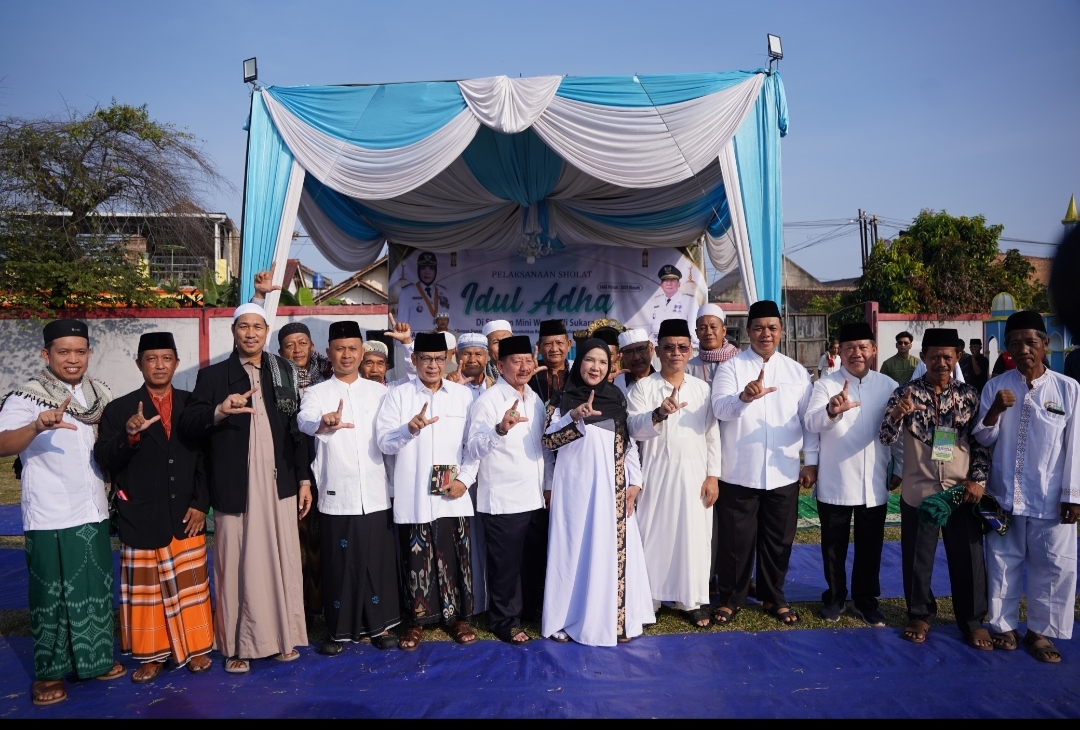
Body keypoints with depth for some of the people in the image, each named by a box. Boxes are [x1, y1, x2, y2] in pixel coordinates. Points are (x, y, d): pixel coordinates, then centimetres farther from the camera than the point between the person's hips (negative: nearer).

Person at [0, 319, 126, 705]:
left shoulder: (98, 393, 5)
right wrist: (37, 425, -44)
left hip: (92, 510, 5)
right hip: (50, 517, -5)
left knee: (97, 587, 14)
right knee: (52, 594, 4)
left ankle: (95, 657, 29)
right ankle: (49, 671, 19)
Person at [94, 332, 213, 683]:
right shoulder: (119, 409, 0)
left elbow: (206, 457, 5)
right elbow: (105, 461, -8)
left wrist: (201, 503, -3)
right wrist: (129, 435, -27)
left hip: (186, 515, 1)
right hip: (142, 518, -1)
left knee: (191, 586, 9)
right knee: (145, 589, 9)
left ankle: (195, 648, 24)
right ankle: (152, 655, 23)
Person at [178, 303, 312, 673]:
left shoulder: (285, 372, 9)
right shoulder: (212, 375, 4)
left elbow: (299, 428, 9)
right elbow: (186, 425, -5)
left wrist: (305, 479, 6)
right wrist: (219, 411, -25)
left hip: (280, 484, 2)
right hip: (236, 487, -1)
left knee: (282, 560, 6)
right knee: (238, 564, 2)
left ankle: (284, 636, 18)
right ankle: (239, 644, 15)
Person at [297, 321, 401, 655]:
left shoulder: (379, 391, 9)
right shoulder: (317, 392, 1)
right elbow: (304, 420, -18)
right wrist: (323, 423, -40)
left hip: (375, 493, 2)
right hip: (336, 494, -1)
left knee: (378, 560, 6)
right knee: (339, 563, 5)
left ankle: (379, 624, 21)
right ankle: (339, 629, 20)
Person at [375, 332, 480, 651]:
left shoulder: (464, 395, 6)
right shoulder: (398, 395, 2)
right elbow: (384, 443, -6)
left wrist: (465, 479, -6)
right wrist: (409, 428, -24)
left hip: (454, 496, 1)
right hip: (413, 497, -1)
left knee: (456, 559, 7)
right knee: (417, 560, 7)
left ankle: (457, 617, 25)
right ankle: (417, 620, 24)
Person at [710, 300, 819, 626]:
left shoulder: (797, 371, 6)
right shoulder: (731, 367, -4)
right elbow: (720, 408, -19)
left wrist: (811, 461, 5)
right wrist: (743, 397, -39)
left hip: (783, 472, 3)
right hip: (739, 473, -2)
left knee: (779, 539, 13)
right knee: (736, 539, 7)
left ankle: (773, 597, 31)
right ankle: (731, 598, 24)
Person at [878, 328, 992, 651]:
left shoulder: (969, 395, 1)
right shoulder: (906, 393, -5)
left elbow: (981, 441, 7)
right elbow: (886, 438, -12)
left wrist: (977, 479, -4)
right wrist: (896, 414, -32)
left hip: (962, 492, 1)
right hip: (918, 492, -1)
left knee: (968, 559, 10)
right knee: (917, 559, 11)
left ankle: (972, 621, 29)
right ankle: (920, 615, 29)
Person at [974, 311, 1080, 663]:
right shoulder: (995, 387, -1)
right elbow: (983, 439, 1)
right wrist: (994, 412, -19)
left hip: (1050, 499, -1)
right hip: (1004, 495, 1)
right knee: (1003, 563, 11)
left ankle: (1040, 631, 23)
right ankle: (1004, 625, 26)